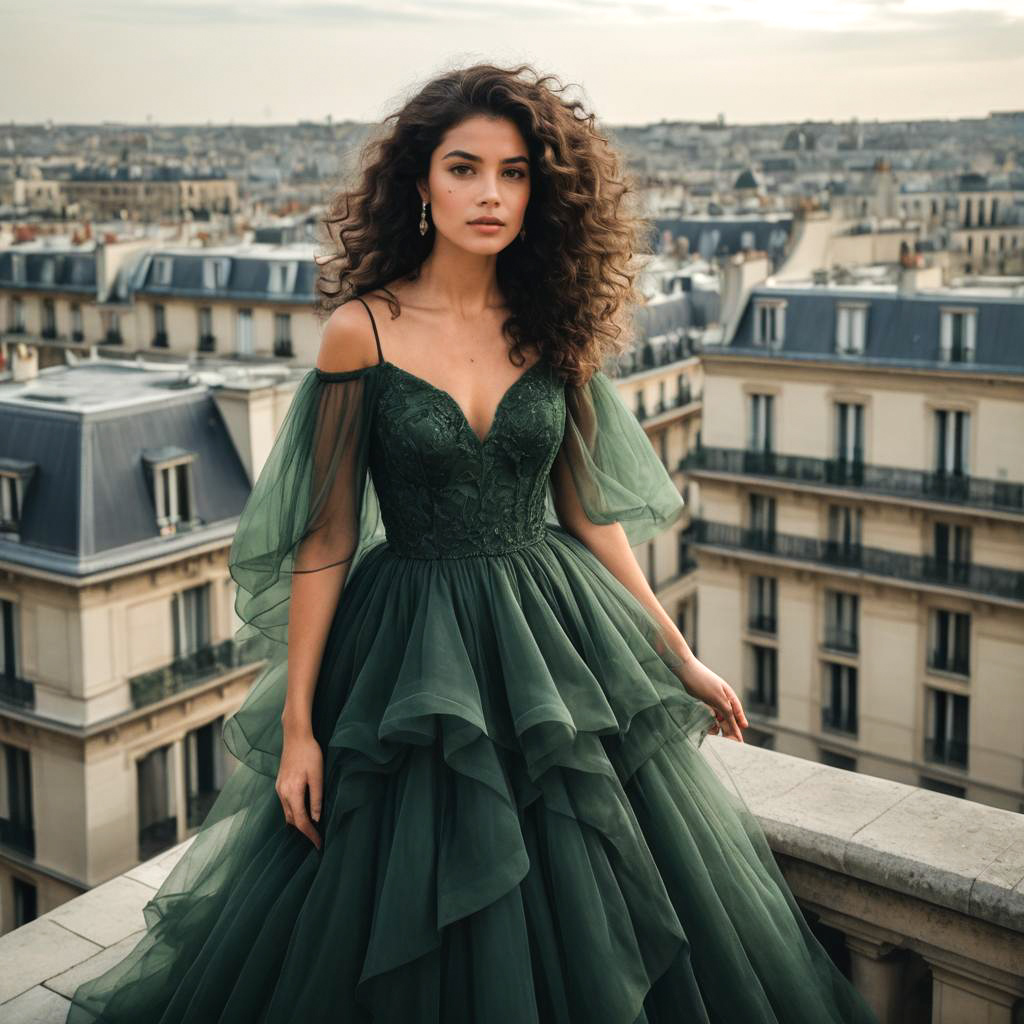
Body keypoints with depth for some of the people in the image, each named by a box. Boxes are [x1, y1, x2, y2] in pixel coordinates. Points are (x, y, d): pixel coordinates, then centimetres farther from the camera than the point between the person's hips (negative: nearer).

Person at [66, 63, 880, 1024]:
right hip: (412, 660, -3)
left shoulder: (555, 327, 2)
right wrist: (296, 722, -6)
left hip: (561, 643, 3)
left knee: (587, 924, 12)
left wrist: (679, 657, 10)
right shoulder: (362, 328, -8)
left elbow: (589, 512, 8)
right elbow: (326, 536, -6)